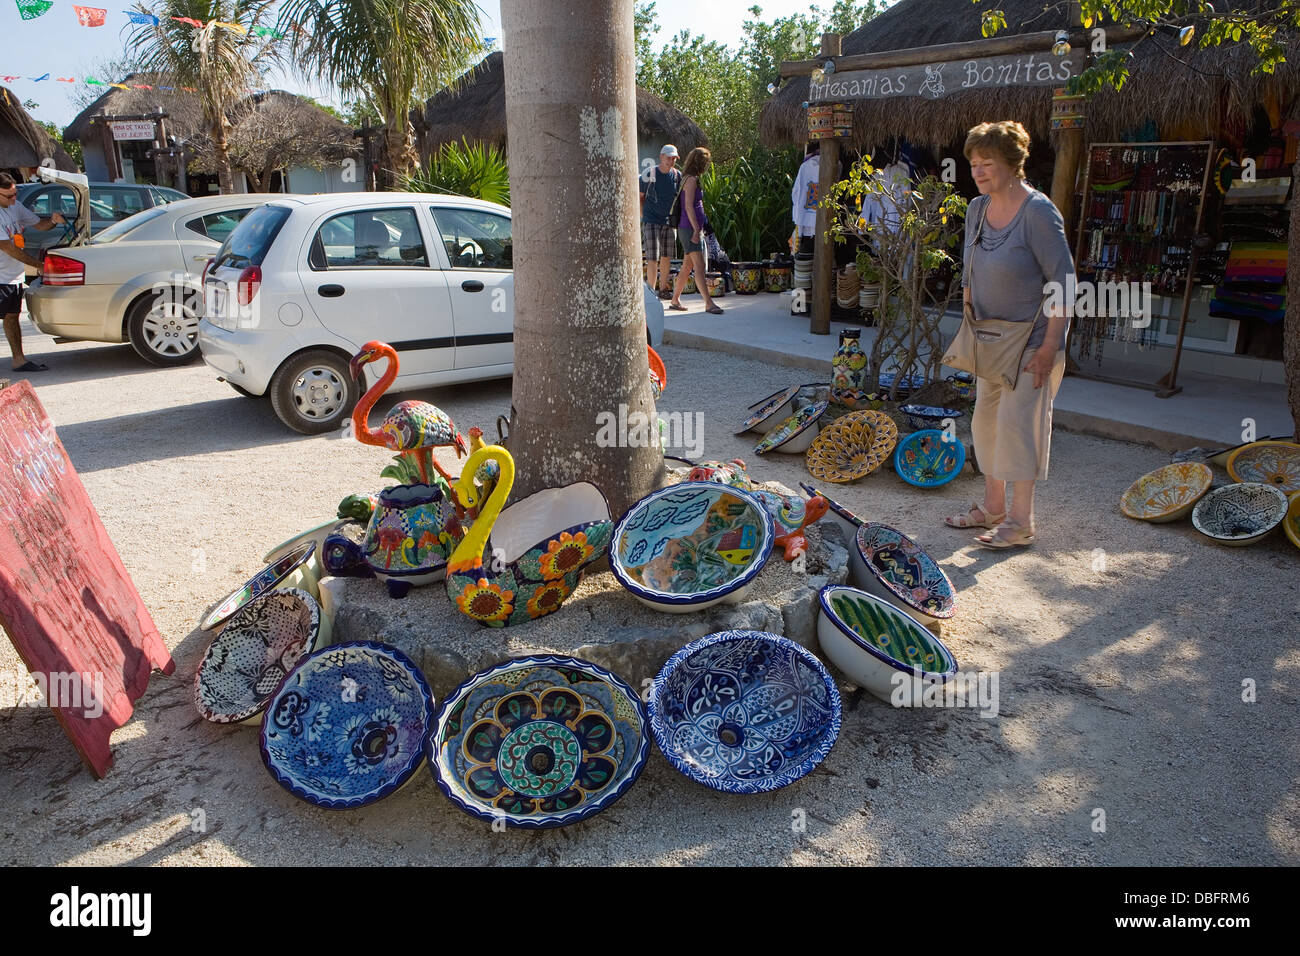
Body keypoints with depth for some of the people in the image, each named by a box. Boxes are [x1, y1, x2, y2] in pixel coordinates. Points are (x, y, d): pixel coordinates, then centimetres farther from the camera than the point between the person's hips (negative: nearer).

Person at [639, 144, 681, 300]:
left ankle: (663, 289, 22)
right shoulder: (650, 174, -5)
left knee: (667, 257, 10)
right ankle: (651, 291, -4)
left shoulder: (677, 175, 5)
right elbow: (640, 197, 3)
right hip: (652, 221, -4)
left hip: (670, 222, 4)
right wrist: (643, 216, -3)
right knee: (652, 258, -9)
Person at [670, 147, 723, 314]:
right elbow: (688, 206, -18)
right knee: (700, 266, -14)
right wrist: (696, 229, -21)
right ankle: (709, 303, -19)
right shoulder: (691, 179, -11)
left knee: (687, 266, 13)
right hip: (691, 227, -10)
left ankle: (675, 300, 20)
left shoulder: (689, 178, 19)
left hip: (693, 228, 10)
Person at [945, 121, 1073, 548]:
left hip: (1032, 341, -8)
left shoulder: (1038, 212, -17)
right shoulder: (977, 209, 6)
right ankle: (992, 507, 27)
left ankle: (1020, 522, 6)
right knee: (986, 418, 12)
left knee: (1018, 421, -6)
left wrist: (1049, 346, -21)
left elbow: (1063, 282, -18)